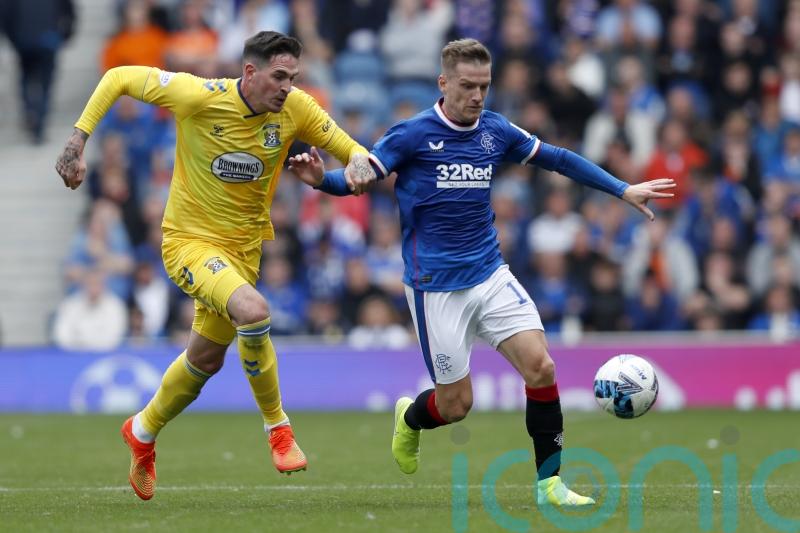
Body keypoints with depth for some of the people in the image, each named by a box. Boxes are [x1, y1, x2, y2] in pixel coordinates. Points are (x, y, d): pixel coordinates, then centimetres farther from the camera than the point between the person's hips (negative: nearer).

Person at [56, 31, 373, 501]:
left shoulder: (297, 109, -10)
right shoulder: (199, 97, -21)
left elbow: (348, 148, 1)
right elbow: (119, 78, -11)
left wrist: (358, 163, -24)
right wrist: (78, 140, -15)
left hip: (244, 246, 6)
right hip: (190, 241, -6)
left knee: (206, 359, 18)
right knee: (253, 312, -32)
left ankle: (143, 432, 47)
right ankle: (278, 427, -11)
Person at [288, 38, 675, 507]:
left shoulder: (496, 131, 4)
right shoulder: (413, 135, -10)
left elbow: (559, 159, 13)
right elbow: (358, 181, -11)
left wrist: (623, 190, 9)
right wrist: (321, 179, -33)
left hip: (491, 275, 4)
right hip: (436, 287, -4)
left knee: (541, 367, -13)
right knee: (456, 406, 0)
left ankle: (549, 482, -1)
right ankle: (410, 418, 36)